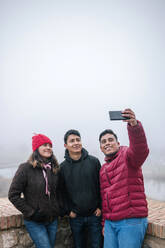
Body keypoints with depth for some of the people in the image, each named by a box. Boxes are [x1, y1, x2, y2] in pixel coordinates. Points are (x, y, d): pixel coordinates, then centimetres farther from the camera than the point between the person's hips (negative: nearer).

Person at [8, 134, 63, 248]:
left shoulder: (55, 168, 3)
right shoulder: (26, 168, -14)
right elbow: (13, 194, -12)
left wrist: (60, 208, 4)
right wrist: (31, 212, -14)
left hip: (53, 220, 5)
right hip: (35, 222, -5)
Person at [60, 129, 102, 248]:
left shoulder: (94, 161, -3)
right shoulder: (62, 167, -1)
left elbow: (102, 185, 1)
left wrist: (100, 207, -3)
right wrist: (68, 210, -2)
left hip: (95, 215, -1)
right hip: (75, 217, 1)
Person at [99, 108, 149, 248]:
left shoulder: (127, 155, -5)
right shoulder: (103, 169, 17)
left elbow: (140, 150, -30)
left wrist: (134, 125, -48)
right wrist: (104, 222, 21)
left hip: (131, 221, -7)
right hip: (110, 223, 7)